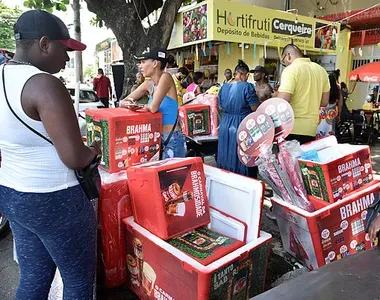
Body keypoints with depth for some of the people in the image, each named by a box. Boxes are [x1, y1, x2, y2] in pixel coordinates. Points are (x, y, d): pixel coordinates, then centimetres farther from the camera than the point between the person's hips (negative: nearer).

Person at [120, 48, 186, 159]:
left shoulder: (166, 77, -15)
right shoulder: (149, 84, 7)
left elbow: (153, 108, -26)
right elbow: (123, 102, 12)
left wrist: (145, 106, -4)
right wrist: (126, 104, -11)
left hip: (173, 140, -7)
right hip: (158, 139, 8)